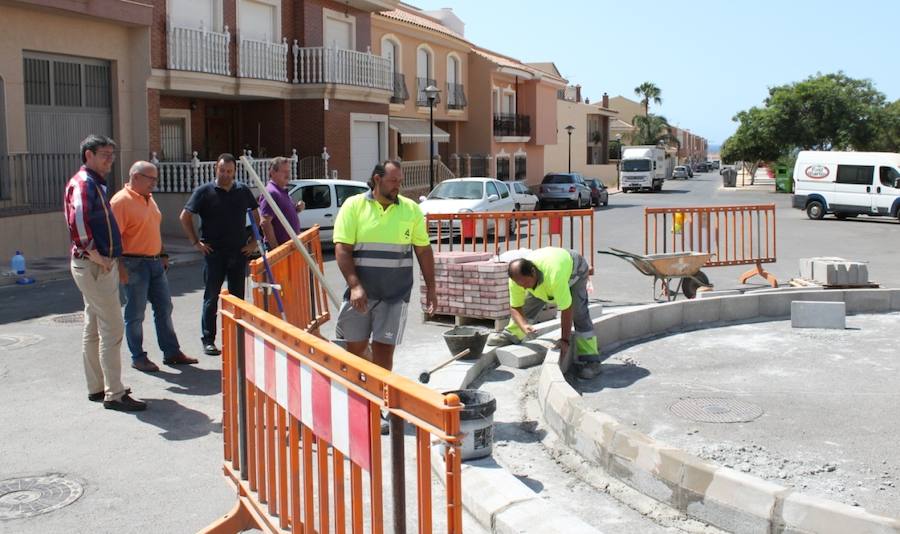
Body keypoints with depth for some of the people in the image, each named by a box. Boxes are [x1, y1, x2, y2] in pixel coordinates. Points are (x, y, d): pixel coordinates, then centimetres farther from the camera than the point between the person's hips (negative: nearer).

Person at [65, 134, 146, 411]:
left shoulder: (96, 183, 16)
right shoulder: (82, 183, -15)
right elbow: (77, 222, -30)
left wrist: (110, 258, 16)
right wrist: (96, 256, -24)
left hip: (101, 265, 10)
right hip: (94, 267, -10)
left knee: (94, 328, 15)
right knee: (112, 328, -8)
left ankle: (97, 388, 24)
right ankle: (114, 394, -5)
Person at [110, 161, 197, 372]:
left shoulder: (149, 199, 14)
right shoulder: (121, 201, -14)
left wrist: (163, 255, 21)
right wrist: (120, 266, -23)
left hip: (155, 263, 9)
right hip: (134, 265, -8)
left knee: (164, 308, 11)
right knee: (135, 314, 1)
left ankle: (171, 352, 19)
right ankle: (138, 357, 11)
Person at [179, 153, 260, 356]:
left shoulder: (243, 191, 7)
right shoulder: (204, 192, -2)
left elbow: (256, 216, 18)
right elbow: (185, 216, -1)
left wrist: (253, 241, 9)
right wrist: (196, 242, -5)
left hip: (239, 252, 3)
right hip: (214, 252, -3)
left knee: (238, 297, 9)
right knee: (211, 297, 1)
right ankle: (208, 340, 7)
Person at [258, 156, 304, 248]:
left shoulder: (283, 191, 16)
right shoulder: (271, 193, -16)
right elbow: (265, 223, -23)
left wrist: (297, 209, 5)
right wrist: (275, 247, -25)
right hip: (280, 248, -10)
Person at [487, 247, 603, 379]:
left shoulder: (554, 275, -48)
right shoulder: (517, 279, -31)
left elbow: (566, 310, -40)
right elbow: (515, 307, -18)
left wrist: (565, 340, -32)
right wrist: (524, 325, -38)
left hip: (575, 270, -5)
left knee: (578, 312, -20)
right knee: (527, 305, -3)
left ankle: (590, 359, -15)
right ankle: (510, 335, 22)